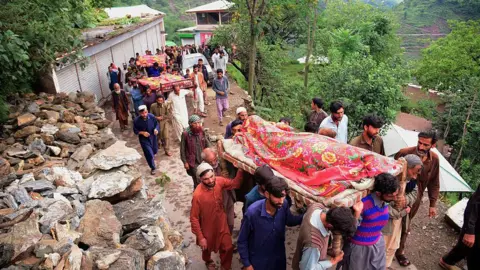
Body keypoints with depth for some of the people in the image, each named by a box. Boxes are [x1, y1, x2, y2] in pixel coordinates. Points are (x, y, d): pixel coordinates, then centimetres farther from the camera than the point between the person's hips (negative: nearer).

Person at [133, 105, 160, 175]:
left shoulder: (152, 116, -19)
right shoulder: (136, 120, -23)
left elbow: (157, 124, -4)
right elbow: (135, 130, -8)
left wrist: (156, 129, -25)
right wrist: (142, 132, -26)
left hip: (153, 137, 3)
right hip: (144, 139, -3)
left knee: (155, 150, 25)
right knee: (149, 154, -3)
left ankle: (152, 155, 65)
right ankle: (153, 168, 22)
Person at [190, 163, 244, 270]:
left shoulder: (219, 181, -20)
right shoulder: (198, 195, -33)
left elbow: (235, 183, -3)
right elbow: (194, 218, -21)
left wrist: (241, 169, -18)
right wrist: (200, 237, -16)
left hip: (222, 223, 3)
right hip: (208, 228, -3)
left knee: (228, 248, 14)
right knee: (207, 249, 26)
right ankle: (208, 261, 61)